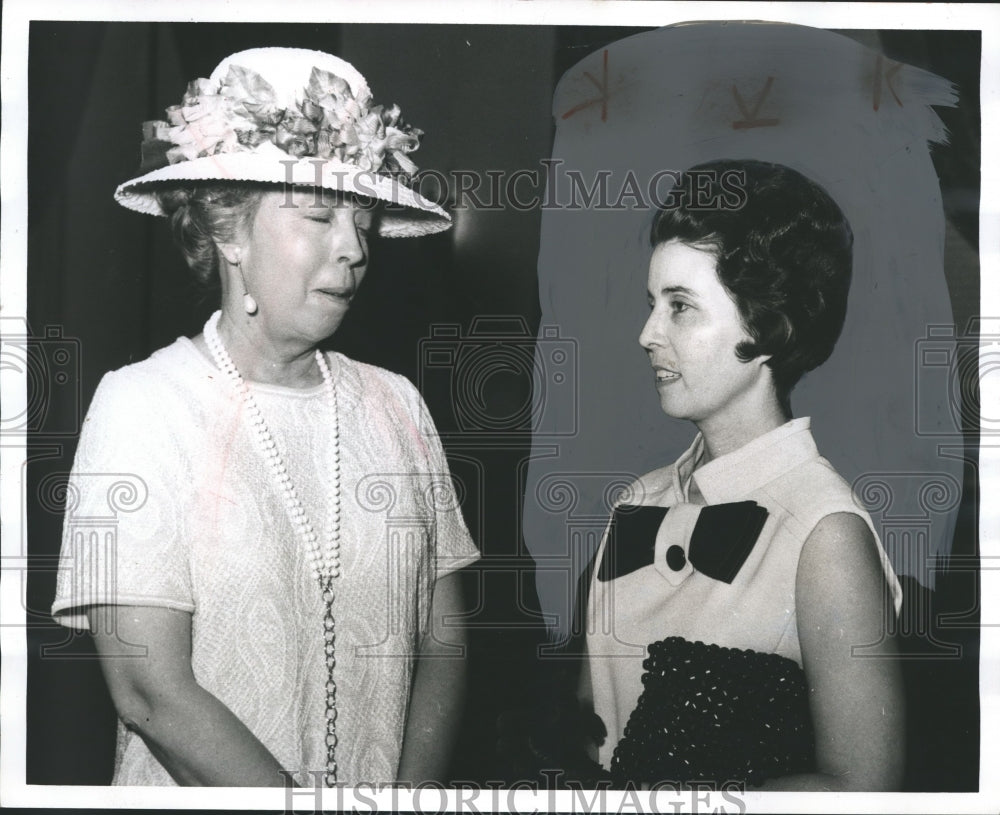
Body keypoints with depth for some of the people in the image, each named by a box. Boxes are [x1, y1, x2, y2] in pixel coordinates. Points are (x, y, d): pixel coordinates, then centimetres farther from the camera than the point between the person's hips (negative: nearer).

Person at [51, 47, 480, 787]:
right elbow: (150, 691, -11)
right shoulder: (143, 405, -7)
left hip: (392, 785, 3)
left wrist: (413, 790, -8)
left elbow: (443, 646, 6)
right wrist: (301, 803, -14)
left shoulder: (397, 404, 4)